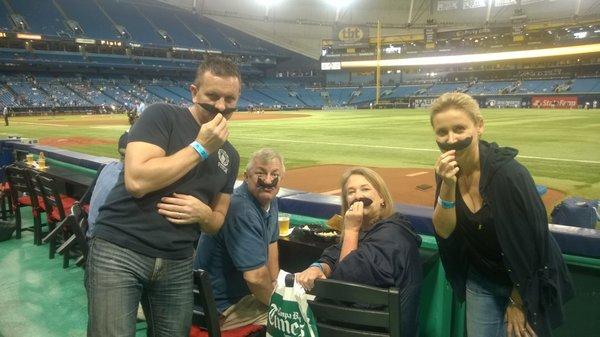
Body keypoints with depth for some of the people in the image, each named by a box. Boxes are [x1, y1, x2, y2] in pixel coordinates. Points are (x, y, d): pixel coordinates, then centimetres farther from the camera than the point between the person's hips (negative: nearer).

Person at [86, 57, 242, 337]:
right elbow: (137, 181, -21)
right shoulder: (162, 116, -8)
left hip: (177, 265, 6)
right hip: (119, 251, -5)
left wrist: (203, 214, -8)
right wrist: (200, 148, -17)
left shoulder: (229, 156, 9)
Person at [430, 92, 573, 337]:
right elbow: (443, 232, -14)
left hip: (526, 282, -4)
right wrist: (447, 186, -30)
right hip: (480, 279, 5)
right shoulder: (448, 170, -11)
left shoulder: (508, 173, -29)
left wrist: (517, 302, -10)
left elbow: (529, 243, -21)